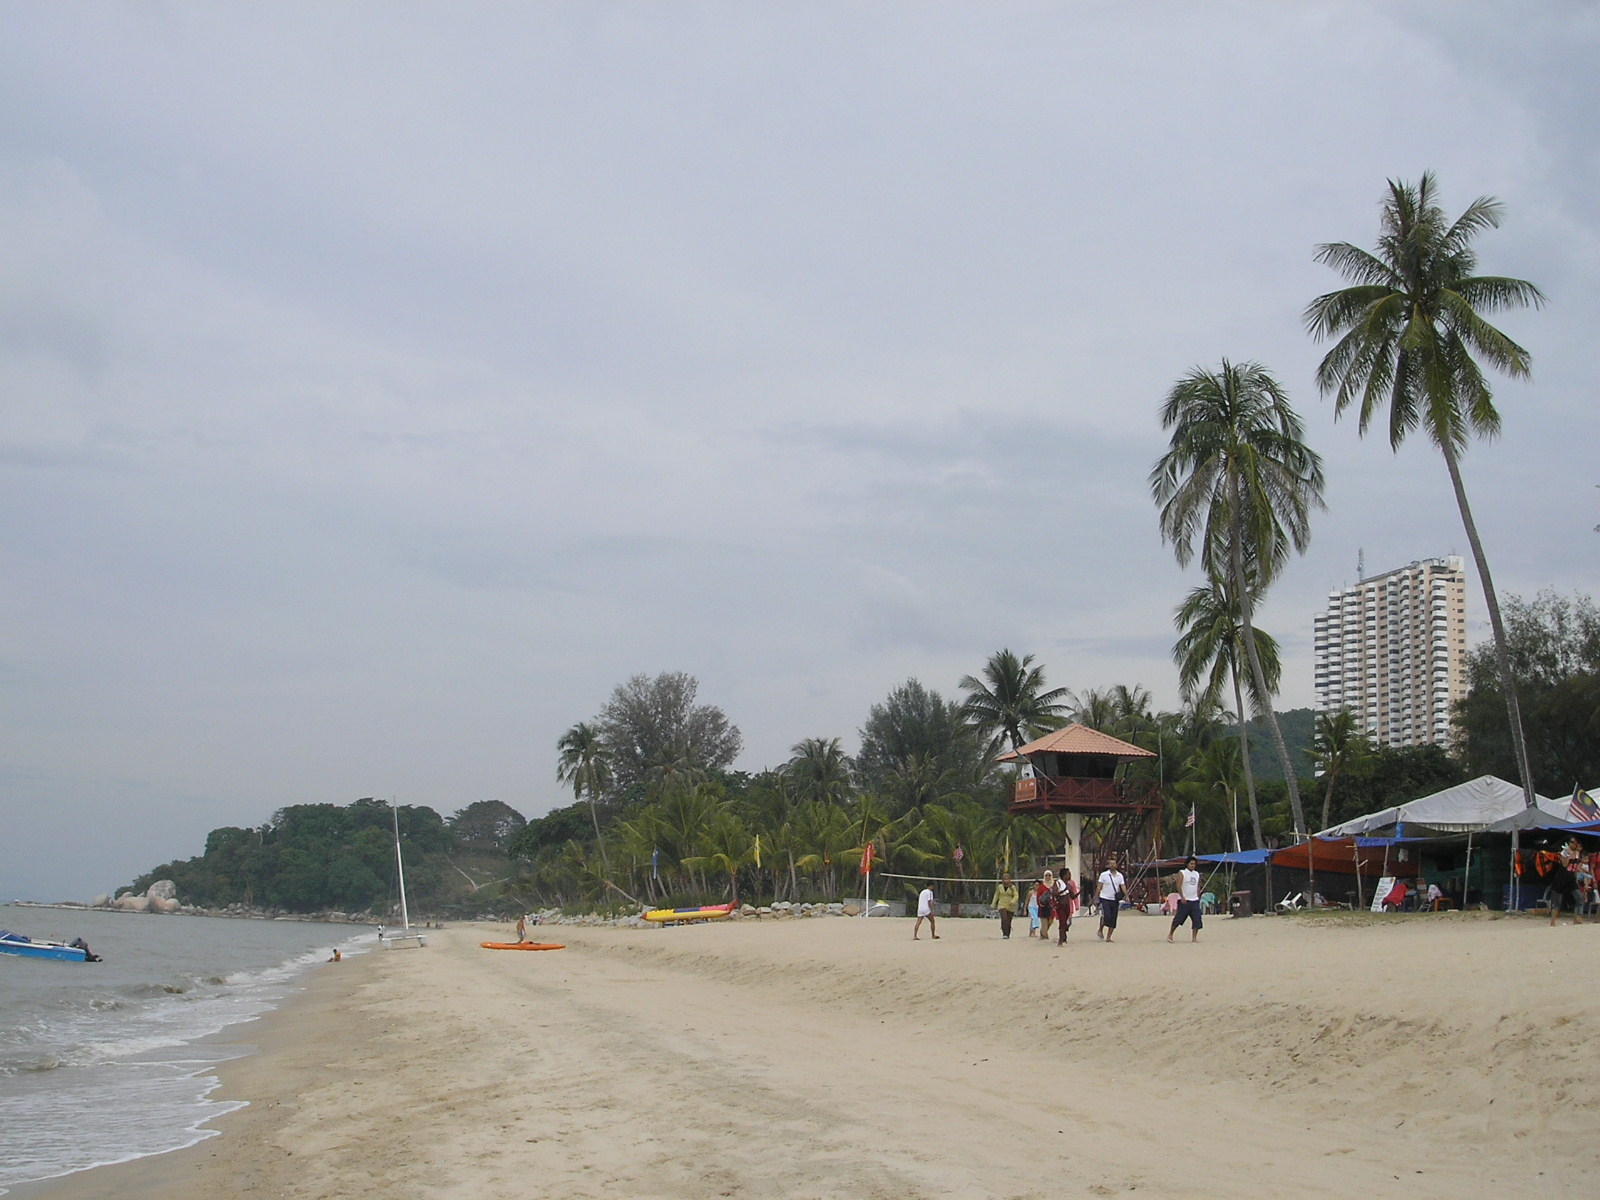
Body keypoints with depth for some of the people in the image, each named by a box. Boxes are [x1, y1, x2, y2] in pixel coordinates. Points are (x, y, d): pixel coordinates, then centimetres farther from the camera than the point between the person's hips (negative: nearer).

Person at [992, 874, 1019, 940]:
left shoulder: (1013, 887, -2)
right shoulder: (1000, 886, 4)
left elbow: (1016, 896, -10)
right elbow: (996, 895, 14)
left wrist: (1013, 901, -29)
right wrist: (993, 904, 15)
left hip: (1010, 907, 0)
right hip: (1002, 906, 0)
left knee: (1008, 921, 3)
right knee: (1004, 919, -21)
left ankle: (1008, 935, 17)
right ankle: (1004, 934, -23)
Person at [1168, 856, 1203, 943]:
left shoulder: (1197, 874, 15)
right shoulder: (1182, 873, -3)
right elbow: (1179, 886, -11)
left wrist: (1198, 898, 16)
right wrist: (1182, 897, -21)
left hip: (1194, 900, 5)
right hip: (1184, 901, -5)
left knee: (1197, 920, -6)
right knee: (1178, 919, -3)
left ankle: (1194, 937, -3)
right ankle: (1170, 934, 12)